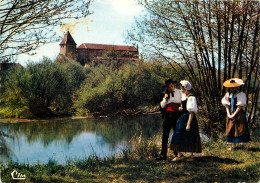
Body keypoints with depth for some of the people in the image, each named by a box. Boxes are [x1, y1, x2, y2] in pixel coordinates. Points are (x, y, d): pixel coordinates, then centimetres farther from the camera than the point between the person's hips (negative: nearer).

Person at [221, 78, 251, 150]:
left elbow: (240, 106, -11)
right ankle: (233, 145, 10)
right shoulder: (228, 94, 9)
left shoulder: (241, 95, -7)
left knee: (240, 129, -7)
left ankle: (243, 143, 1)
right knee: (231, 129, 4)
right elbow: (226, 105, 8)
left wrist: (234, 114, -14)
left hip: (239, 114, -5)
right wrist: (228, 114, -4)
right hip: (230, 115, 5)